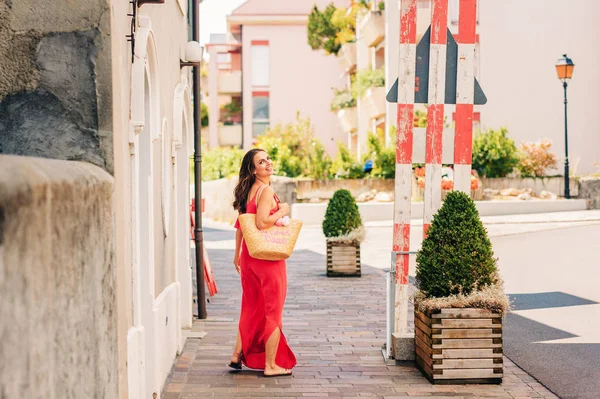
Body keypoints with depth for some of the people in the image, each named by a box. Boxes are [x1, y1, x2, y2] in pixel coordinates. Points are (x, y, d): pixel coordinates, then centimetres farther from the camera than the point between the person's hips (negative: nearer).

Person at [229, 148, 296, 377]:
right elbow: (262, 222, -28)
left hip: (249, 256, 8)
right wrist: (281, 211, -12)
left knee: (252, 308, 21)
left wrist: (237, 254, 22)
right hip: (268, 257, -8)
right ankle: (271, 366, 7)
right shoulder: (266, 191, -16)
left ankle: (238, 356, 28)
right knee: (272, 311, 2)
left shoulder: (248, 191, 10)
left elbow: (240, 225, 15)